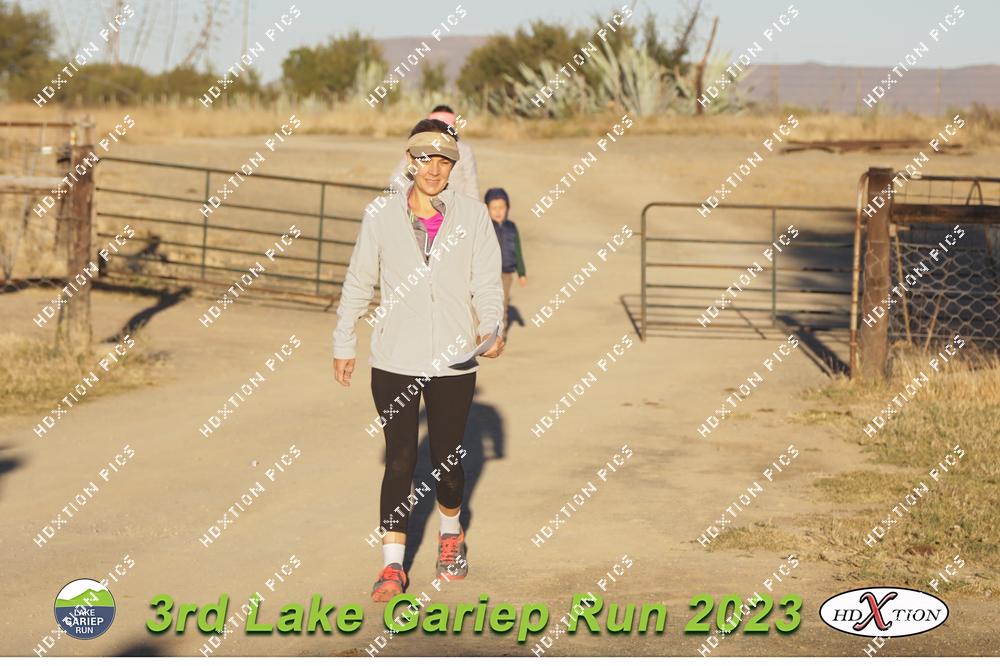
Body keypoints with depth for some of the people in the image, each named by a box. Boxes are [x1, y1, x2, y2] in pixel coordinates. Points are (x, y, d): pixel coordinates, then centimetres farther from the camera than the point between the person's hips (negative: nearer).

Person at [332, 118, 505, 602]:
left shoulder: (472, 215, 1)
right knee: (399, 461, -5)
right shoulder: (381, 216, 2)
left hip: (453, 362, 1)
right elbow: (358, 284, 9)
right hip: (395, 362, 0)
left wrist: (491, 327, -19)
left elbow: (487, 281, -2)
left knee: (446, 458, 10)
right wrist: (344, 344, 11)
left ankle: (451, 533, 38)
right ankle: (392, 566, -1)